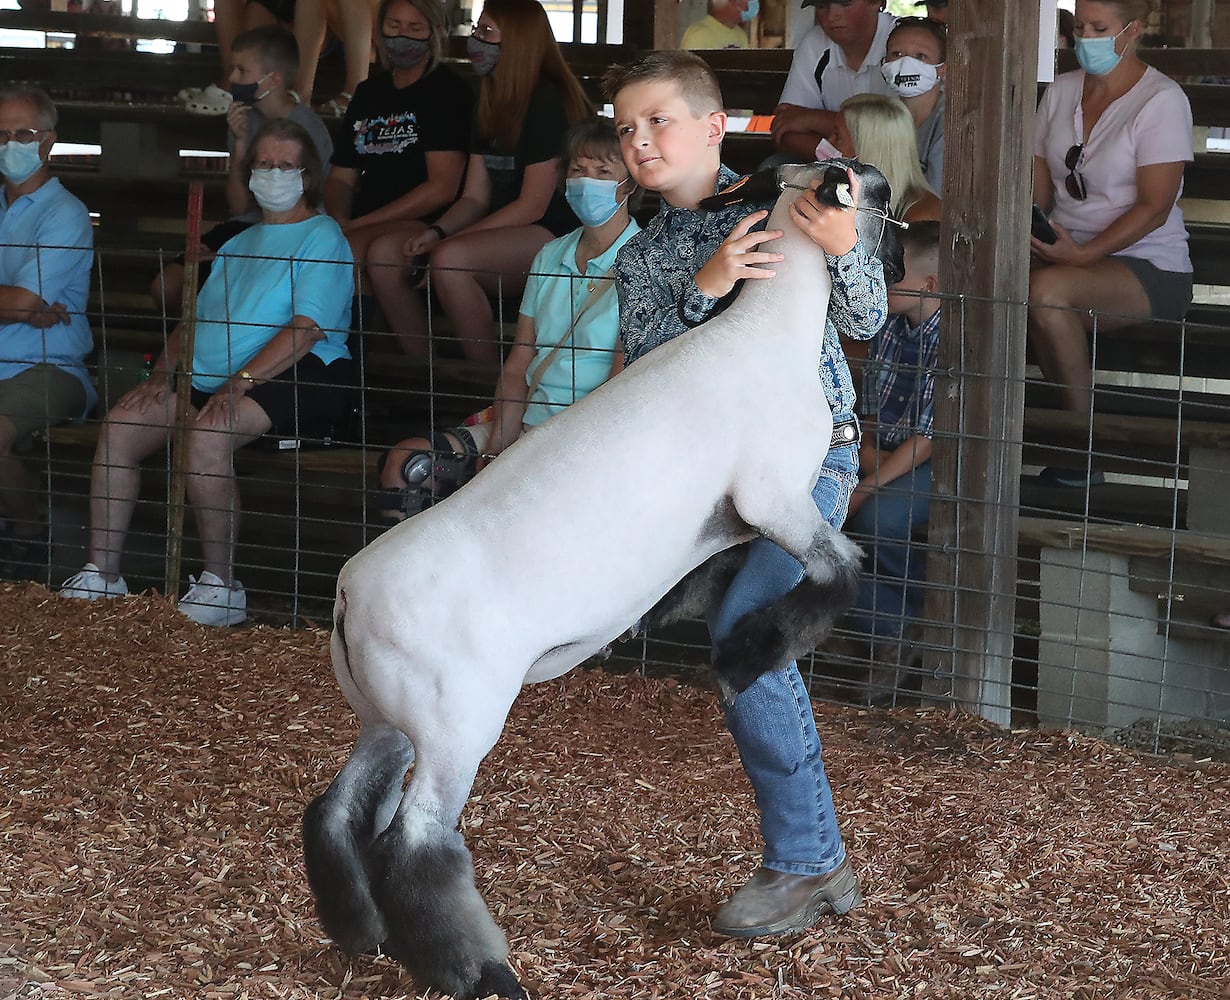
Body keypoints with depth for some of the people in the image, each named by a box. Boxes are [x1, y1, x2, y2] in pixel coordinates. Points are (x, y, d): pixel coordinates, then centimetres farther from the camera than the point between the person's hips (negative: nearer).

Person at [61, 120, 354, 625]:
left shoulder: (321, 236, 0)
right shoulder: (239, 245, 26)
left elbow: (307, 328, -13)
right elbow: (196, 319, 23)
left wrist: (239, 382, -21)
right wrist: (162, 375, 3)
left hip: (299, 375, -8)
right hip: (212, 377, 8)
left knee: (206, 433, -34)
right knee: (121, 424, -11)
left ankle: (221, 586, -23)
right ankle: (102, 574, -6)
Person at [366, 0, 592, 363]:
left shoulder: (548, 102, -10)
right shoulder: (490, 104, 15)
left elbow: (532, 206, -15)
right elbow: (475, 197, 13)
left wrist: (445, 242, -15)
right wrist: (435, 232, -8)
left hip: (553, 236, -9)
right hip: (500, 234, 9)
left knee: (449, 259, -34)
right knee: (384, 253, -8)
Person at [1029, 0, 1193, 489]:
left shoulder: (1162, 100, -7)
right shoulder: (1061, 91, 13)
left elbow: (1154, 206, -14)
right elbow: (1039, 184, 12)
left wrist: (1084, 254, -23)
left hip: (1148, 267, -6)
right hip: (1068, 254, 6)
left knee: (1046, 290, -35)